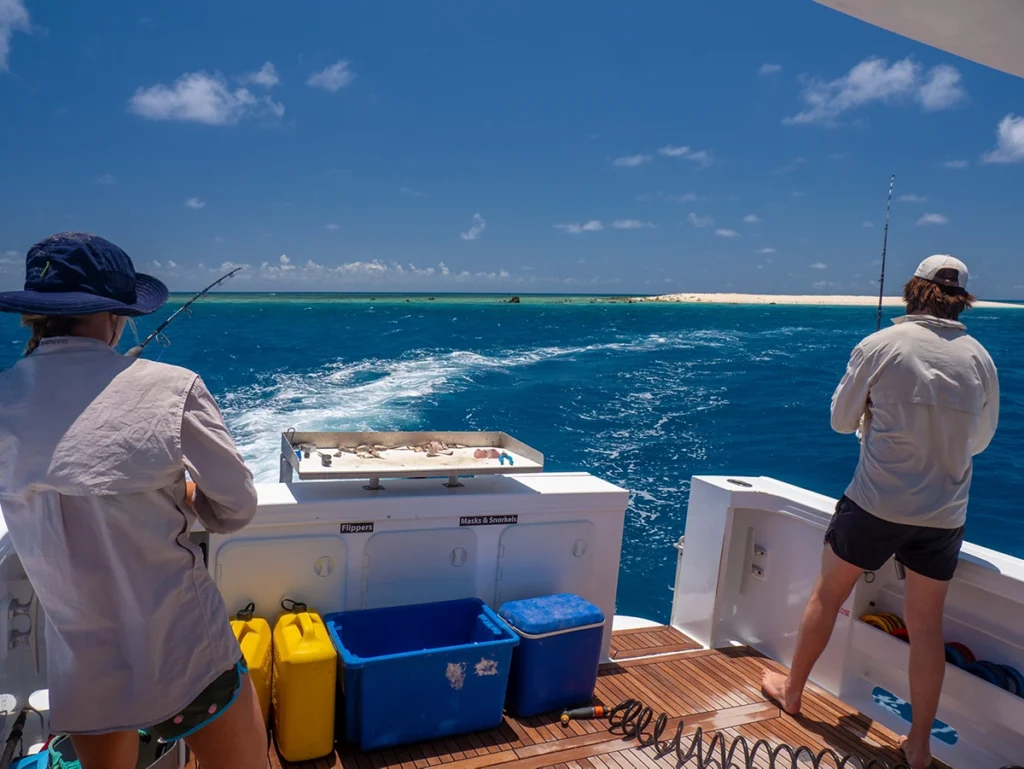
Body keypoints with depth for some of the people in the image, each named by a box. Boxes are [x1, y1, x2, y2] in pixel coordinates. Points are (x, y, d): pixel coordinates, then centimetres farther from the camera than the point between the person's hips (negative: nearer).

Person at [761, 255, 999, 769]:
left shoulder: (878, 347, -10)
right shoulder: (980, 359, 1)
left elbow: (841, 420, 0)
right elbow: (981, 440, 13)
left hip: (877, 502, -3)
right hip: (944, 514, 3)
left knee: (827, 594, 15)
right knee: (926, 624, 13)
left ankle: (791, 690, 31)